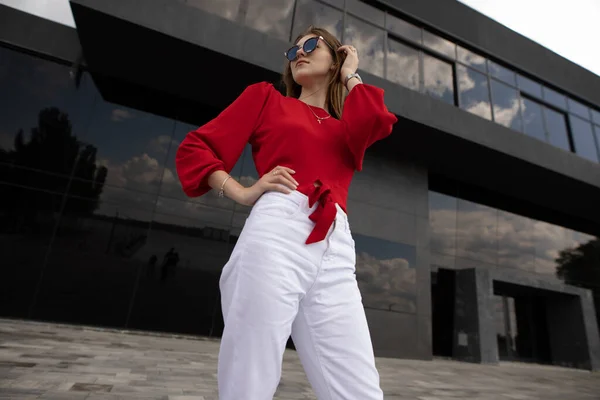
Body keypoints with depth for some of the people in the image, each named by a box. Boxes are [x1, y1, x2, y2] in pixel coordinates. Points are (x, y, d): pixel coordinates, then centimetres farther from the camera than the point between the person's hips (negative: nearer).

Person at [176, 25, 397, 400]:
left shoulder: (351, 124, 27)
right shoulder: (267, 96, 20)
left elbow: (377, 121, 2)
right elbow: (194, 147, 13)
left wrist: (350, 75, 20)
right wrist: (244, 193, -2)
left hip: (335, 249, 4)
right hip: (277, 232, -3)